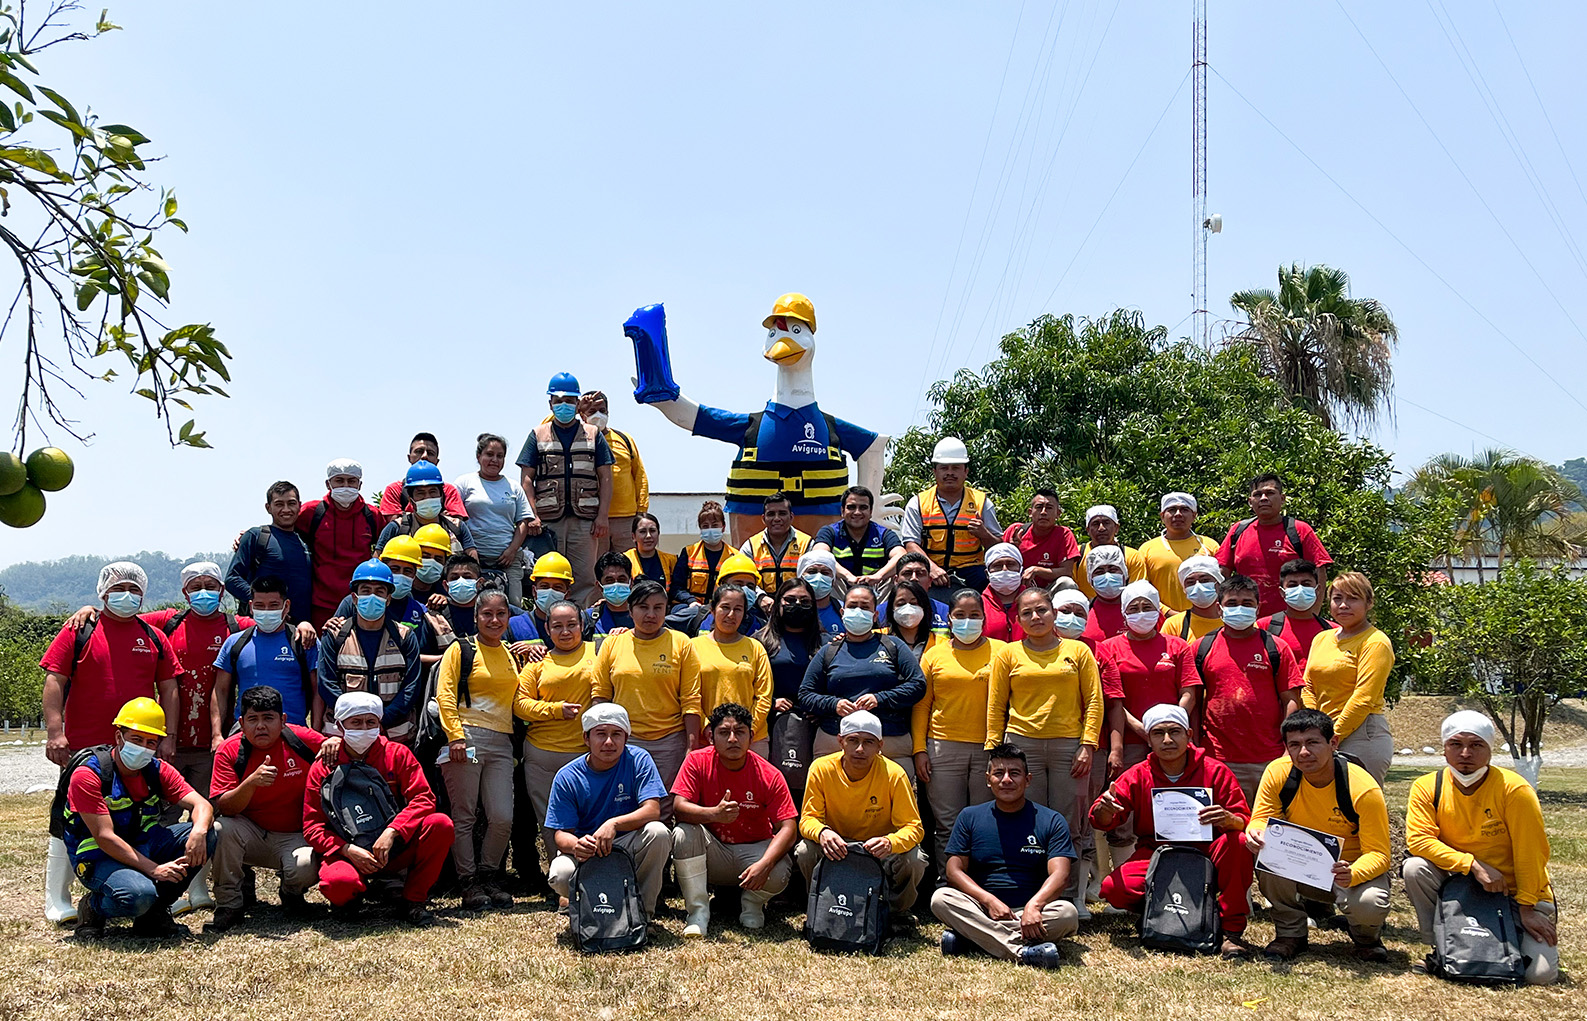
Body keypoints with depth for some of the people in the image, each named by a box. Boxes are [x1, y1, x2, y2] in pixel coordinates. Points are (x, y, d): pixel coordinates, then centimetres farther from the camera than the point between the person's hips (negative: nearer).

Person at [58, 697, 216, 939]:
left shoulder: (157, 770, 1)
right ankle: (93, 908, 0)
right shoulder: (88, 775, -17)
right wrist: (154, 869, -29)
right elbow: (104, 837, -23)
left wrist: (199, 831, -33)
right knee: (137, 895, -37)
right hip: (99, 857, -6)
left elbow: (202, 805, -8)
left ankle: (154, 912, -3)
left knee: (207, 835, -15)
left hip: (143, 846, 6)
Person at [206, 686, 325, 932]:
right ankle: (229, 904, -8)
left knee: (305, 869, -32)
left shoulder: (303, 740, -11)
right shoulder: (229, 750, -9)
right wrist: (251, 782, -36)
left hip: (295, 836, -1)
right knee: (221, 829, -30)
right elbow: (223, 808, -17)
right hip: (250, 833, 1)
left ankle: (292, 893, 9)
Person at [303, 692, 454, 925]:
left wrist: (392, 831, -23)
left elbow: (423, 798, -7)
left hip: (394, 850, 2)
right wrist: (348, 850, -19)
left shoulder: (397, 754, 2)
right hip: (347, 852, -2)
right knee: (338, 882, -37)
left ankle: (413, 901, -8)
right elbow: (312, 826, -2)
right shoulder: (323, 768, 1)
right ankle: (350, 897, 4)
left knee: (441, 824, -25)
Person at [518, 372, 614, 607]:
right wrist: (531, 516, -6)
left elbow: (605, 478, 8)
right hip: (549, 519, 0)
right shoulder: (539, 435, 11)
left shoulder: (593, 435, 12)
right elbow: (527, 479, 5)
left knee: (584, 577, -1)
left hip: (585, 519, 0)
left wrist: (602, 516, -3)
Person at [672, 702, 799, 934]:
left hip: (754, 849, 0)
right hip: (712, 850, 0)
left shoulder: (770, 775, -12)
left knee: (778, 874, -31)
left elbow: (788, 828, -16)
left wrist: (764, 864, -33)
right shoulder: (698, 761, -9)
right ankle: (698, 910, -13)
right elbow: (679, 806, -19)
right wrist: (714, 814, -39)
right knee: (684, 834, -29)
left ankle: (752, 904, 7)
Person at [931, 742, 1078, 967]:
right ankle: (1022, 951, -40)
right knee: (941, 899, -27)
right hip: (982, 910, 1)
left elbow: (1059, 875, -6)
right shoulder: (970, 817, 12)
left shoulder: (1051, 821, 7)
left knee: (1067, 914, -31)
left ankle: (969, 937, -30)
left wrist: (1034, 905, -27)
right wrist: (989, 901, -15)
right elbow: (954, 870, 4)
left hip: (1029, 911, -1)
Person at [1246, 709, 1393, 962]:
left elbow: (1378, 854, -21)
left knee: (1369, 905, -34)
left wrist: (1352, 874, -43)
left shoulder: (1363, 789, -23)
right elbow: (1260, 820, -9)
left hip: (1353, 868, -2)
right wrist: (1256, 833, -36)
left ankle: (1366, 937, 8)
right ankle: (1291, 933, -3)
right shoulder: (1278, 773, -15)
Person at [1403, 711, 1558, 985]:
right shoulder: (1427, 788, -10)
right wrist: (1473, 865, -27)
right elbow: (1418, 839, -19)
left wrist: (1527, 907, -15)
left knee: (1539, 974, -18)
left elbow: (1530, 852, -15)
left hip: (1516, 893, -2)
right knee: (1415, 868, -25)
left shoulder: (1513, 788, -18)